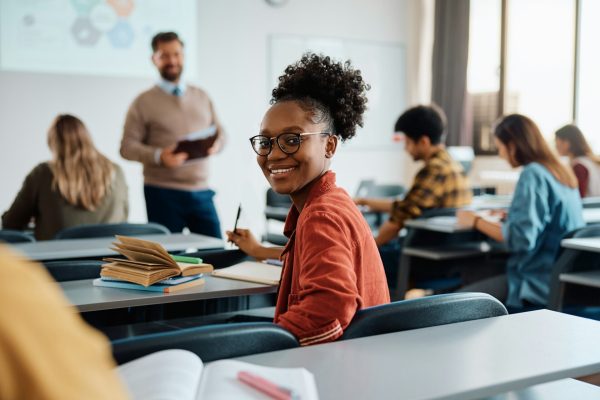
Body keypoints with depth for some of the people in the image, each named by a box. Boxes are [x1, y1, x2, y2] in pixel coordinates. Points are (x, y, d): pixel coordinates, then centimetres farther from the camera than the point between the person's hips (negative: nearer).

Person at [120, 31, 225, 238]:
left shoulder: (202, 97, 14)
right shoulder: (144, 102, 1)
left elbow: (220, 132, 19)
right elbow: (127, 147, -4)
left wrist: (216, 144, -6)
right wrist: (159, 156, -21)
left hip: (201, 191, 3)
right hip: (163, 193, -3)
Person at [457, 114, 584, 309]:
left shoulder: (532, 174, -17)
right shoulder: (560, 172, 11)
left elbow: (521, 238, -23)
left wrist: (477, 221, -11)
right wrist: (507, 217, 22)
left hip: (539, 284, -10)